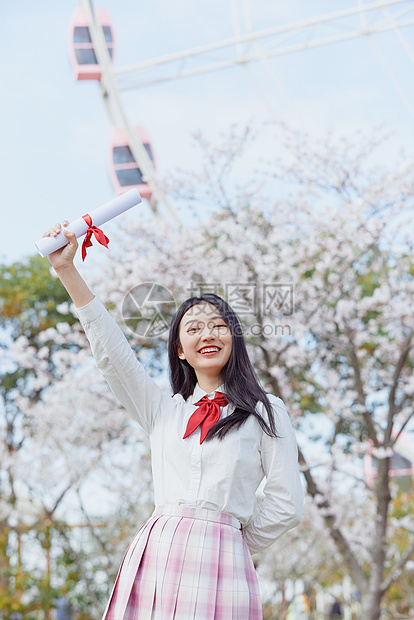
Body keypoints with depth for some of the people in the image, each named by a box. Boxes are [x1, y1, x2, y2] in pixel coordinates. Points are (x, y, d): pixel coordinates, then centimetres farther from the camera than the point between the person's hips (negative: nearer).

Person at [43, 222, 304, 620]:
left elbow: (285, 506, 5)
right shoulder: (164, 411, 16)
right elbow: (111, 351, 8)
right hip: (152, 558, 3)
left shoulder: (264, 413, 7)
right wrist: (66, 270, 4)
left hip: (219, 567, -3)